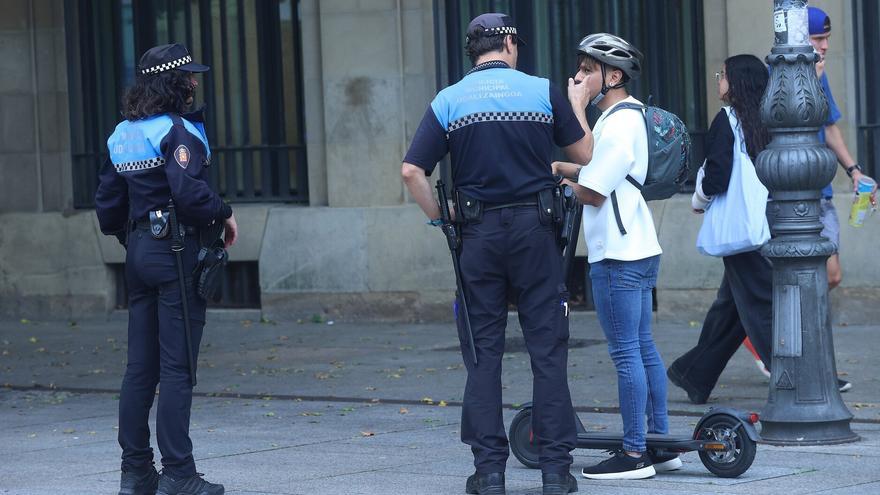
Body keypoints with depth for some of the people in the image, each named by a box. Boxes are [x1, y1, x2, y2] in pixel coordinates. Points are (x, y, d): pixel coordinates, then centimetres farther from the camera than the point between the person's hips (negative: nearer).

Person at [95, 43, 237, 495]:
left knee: (140, 366, 10)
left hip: (139, 252, 8)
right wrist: (224, 214, -9)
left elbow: (107, 203, 13)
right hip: (177, 250, -8)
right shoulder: (177, 130, -13)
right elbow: (188, 190, -25)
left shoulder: (122, 135, 12)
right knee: (177, 365, -6)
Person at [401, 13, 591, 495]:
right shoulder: (543, 92, 0)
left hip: (479, 233, 1)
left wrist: (439, 219, 7)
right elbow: (585, 155, 8)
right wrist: (579, 106, 24)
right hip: (534, 228, -1)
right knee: (548, 350, 3)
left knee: (482, 352, 6)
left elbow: (412, 170, -6)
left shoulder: (448, 101, 2)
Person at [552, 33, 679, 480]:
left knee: (626, 352, -7)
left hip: (617, 257, -10)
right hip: (638, 248, 10)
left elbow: (592, 192, -17)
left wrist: (562, 179, 2)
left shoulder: (618, 124, -16)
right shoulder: (630, 115, 15)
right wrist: (561, 167, 10)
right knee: (643, 347, 13)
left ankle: (634, 454, -4)